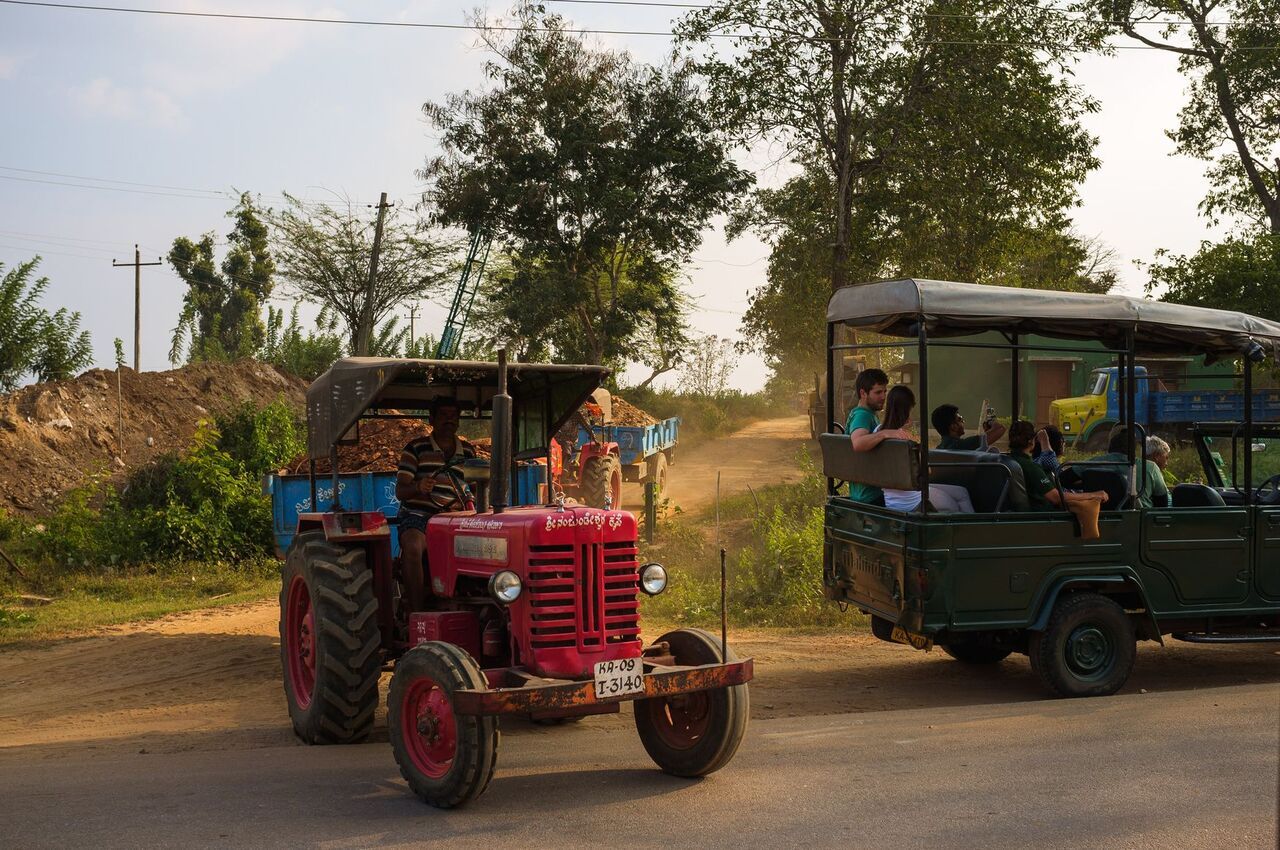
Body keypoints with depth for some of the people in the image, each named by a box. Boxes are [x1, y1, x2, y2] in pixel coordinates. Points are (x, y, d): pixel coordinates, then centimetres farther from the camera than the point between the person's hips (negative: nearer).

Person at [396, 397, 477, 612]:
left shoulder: (468, 452, 16)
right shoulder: (415, 449, 4)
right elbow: (400, 491, -1)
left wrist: (466, 502, 0)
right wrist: (418, 487, -23)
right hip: (418, 516, -3)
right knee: (413, 548, -36)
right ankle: (417, 614, -31)